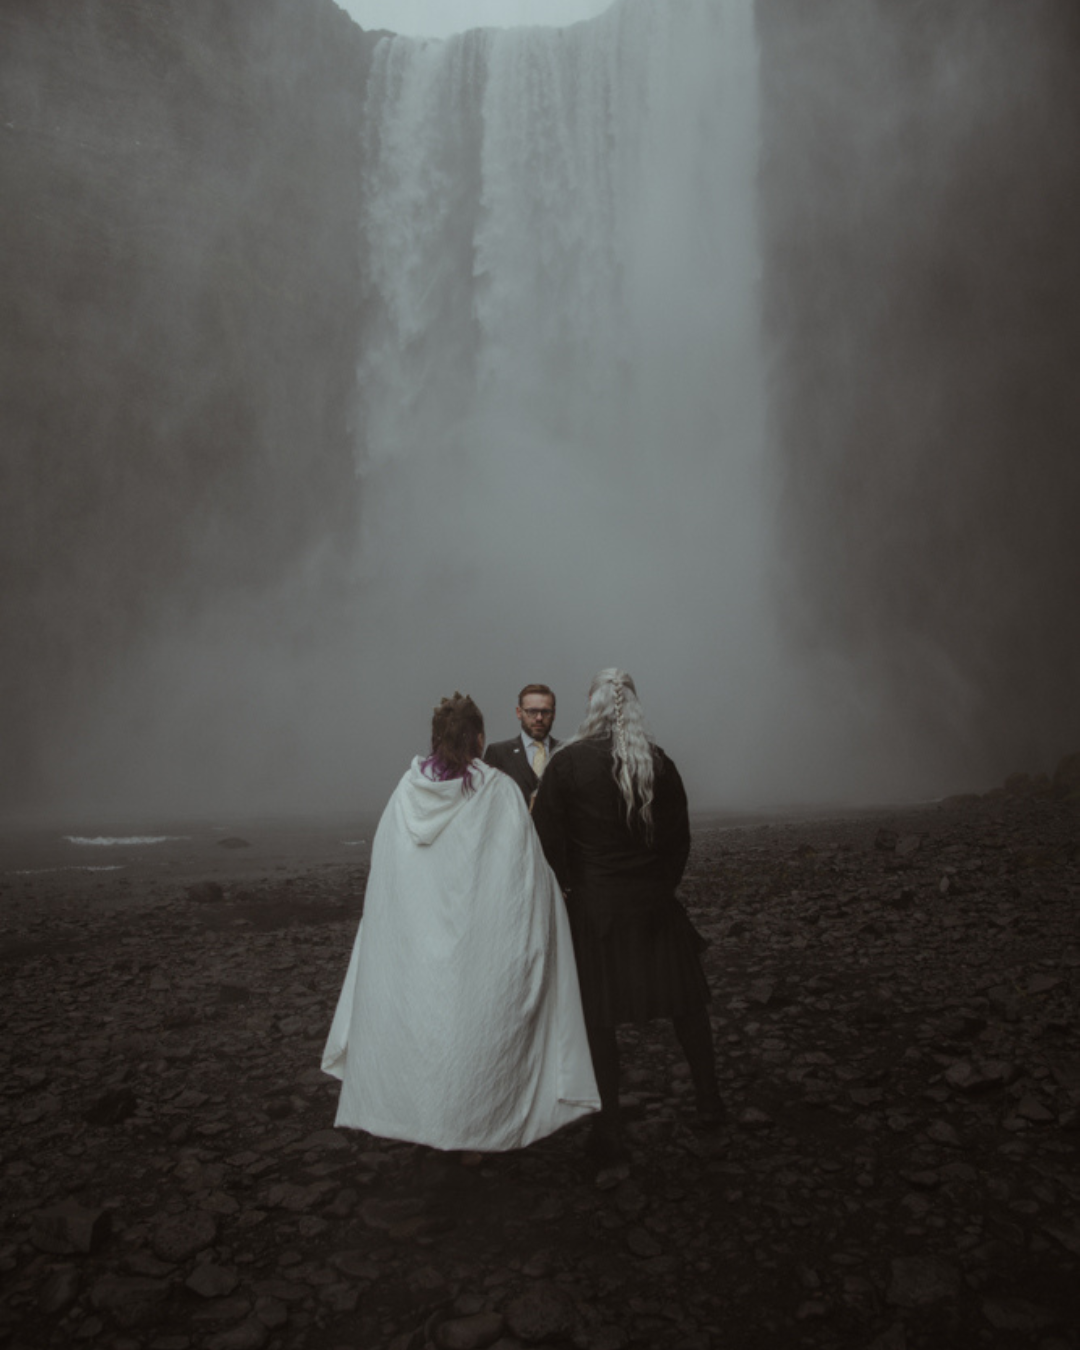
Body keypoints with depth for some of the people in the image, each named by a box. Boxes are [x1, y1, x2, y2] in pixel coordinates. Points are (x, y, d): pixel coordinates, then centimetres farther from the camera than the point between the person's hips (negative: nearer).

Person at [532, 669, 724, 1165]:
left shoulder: (567, 763, -10)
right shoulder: (660, 764, -1)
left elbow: (546, 838, -8)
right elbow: (679, 838, 5)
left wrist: (568, 889, 5)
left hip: (593, 907, -3)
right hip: (654, 906, 3)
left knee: (598, 1017, 9)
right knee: (687, 1002, 20)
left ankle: (609, 1130, 18)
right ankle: (708, 1100, 34)